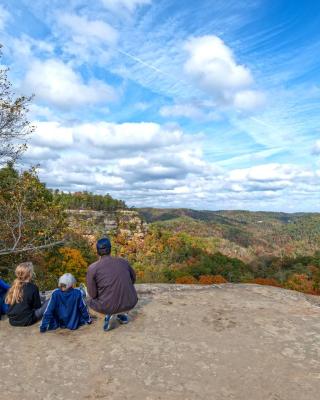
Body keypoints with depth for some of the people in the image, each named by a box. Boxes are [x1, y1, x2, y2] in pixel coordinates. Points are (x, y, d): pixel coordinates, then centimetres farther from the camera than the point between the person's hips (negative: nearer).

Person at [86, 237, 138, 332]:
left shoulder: (92, 268, -9)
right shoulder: (123, 262, 1)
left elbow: (93, 294, -5)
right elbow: (133, 279, 17)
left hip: (108, 307, -3)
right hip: (130, 304, 3)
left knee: (90, 299, 27)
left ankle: (110, 314, 4)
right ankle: (122, 314, 20)